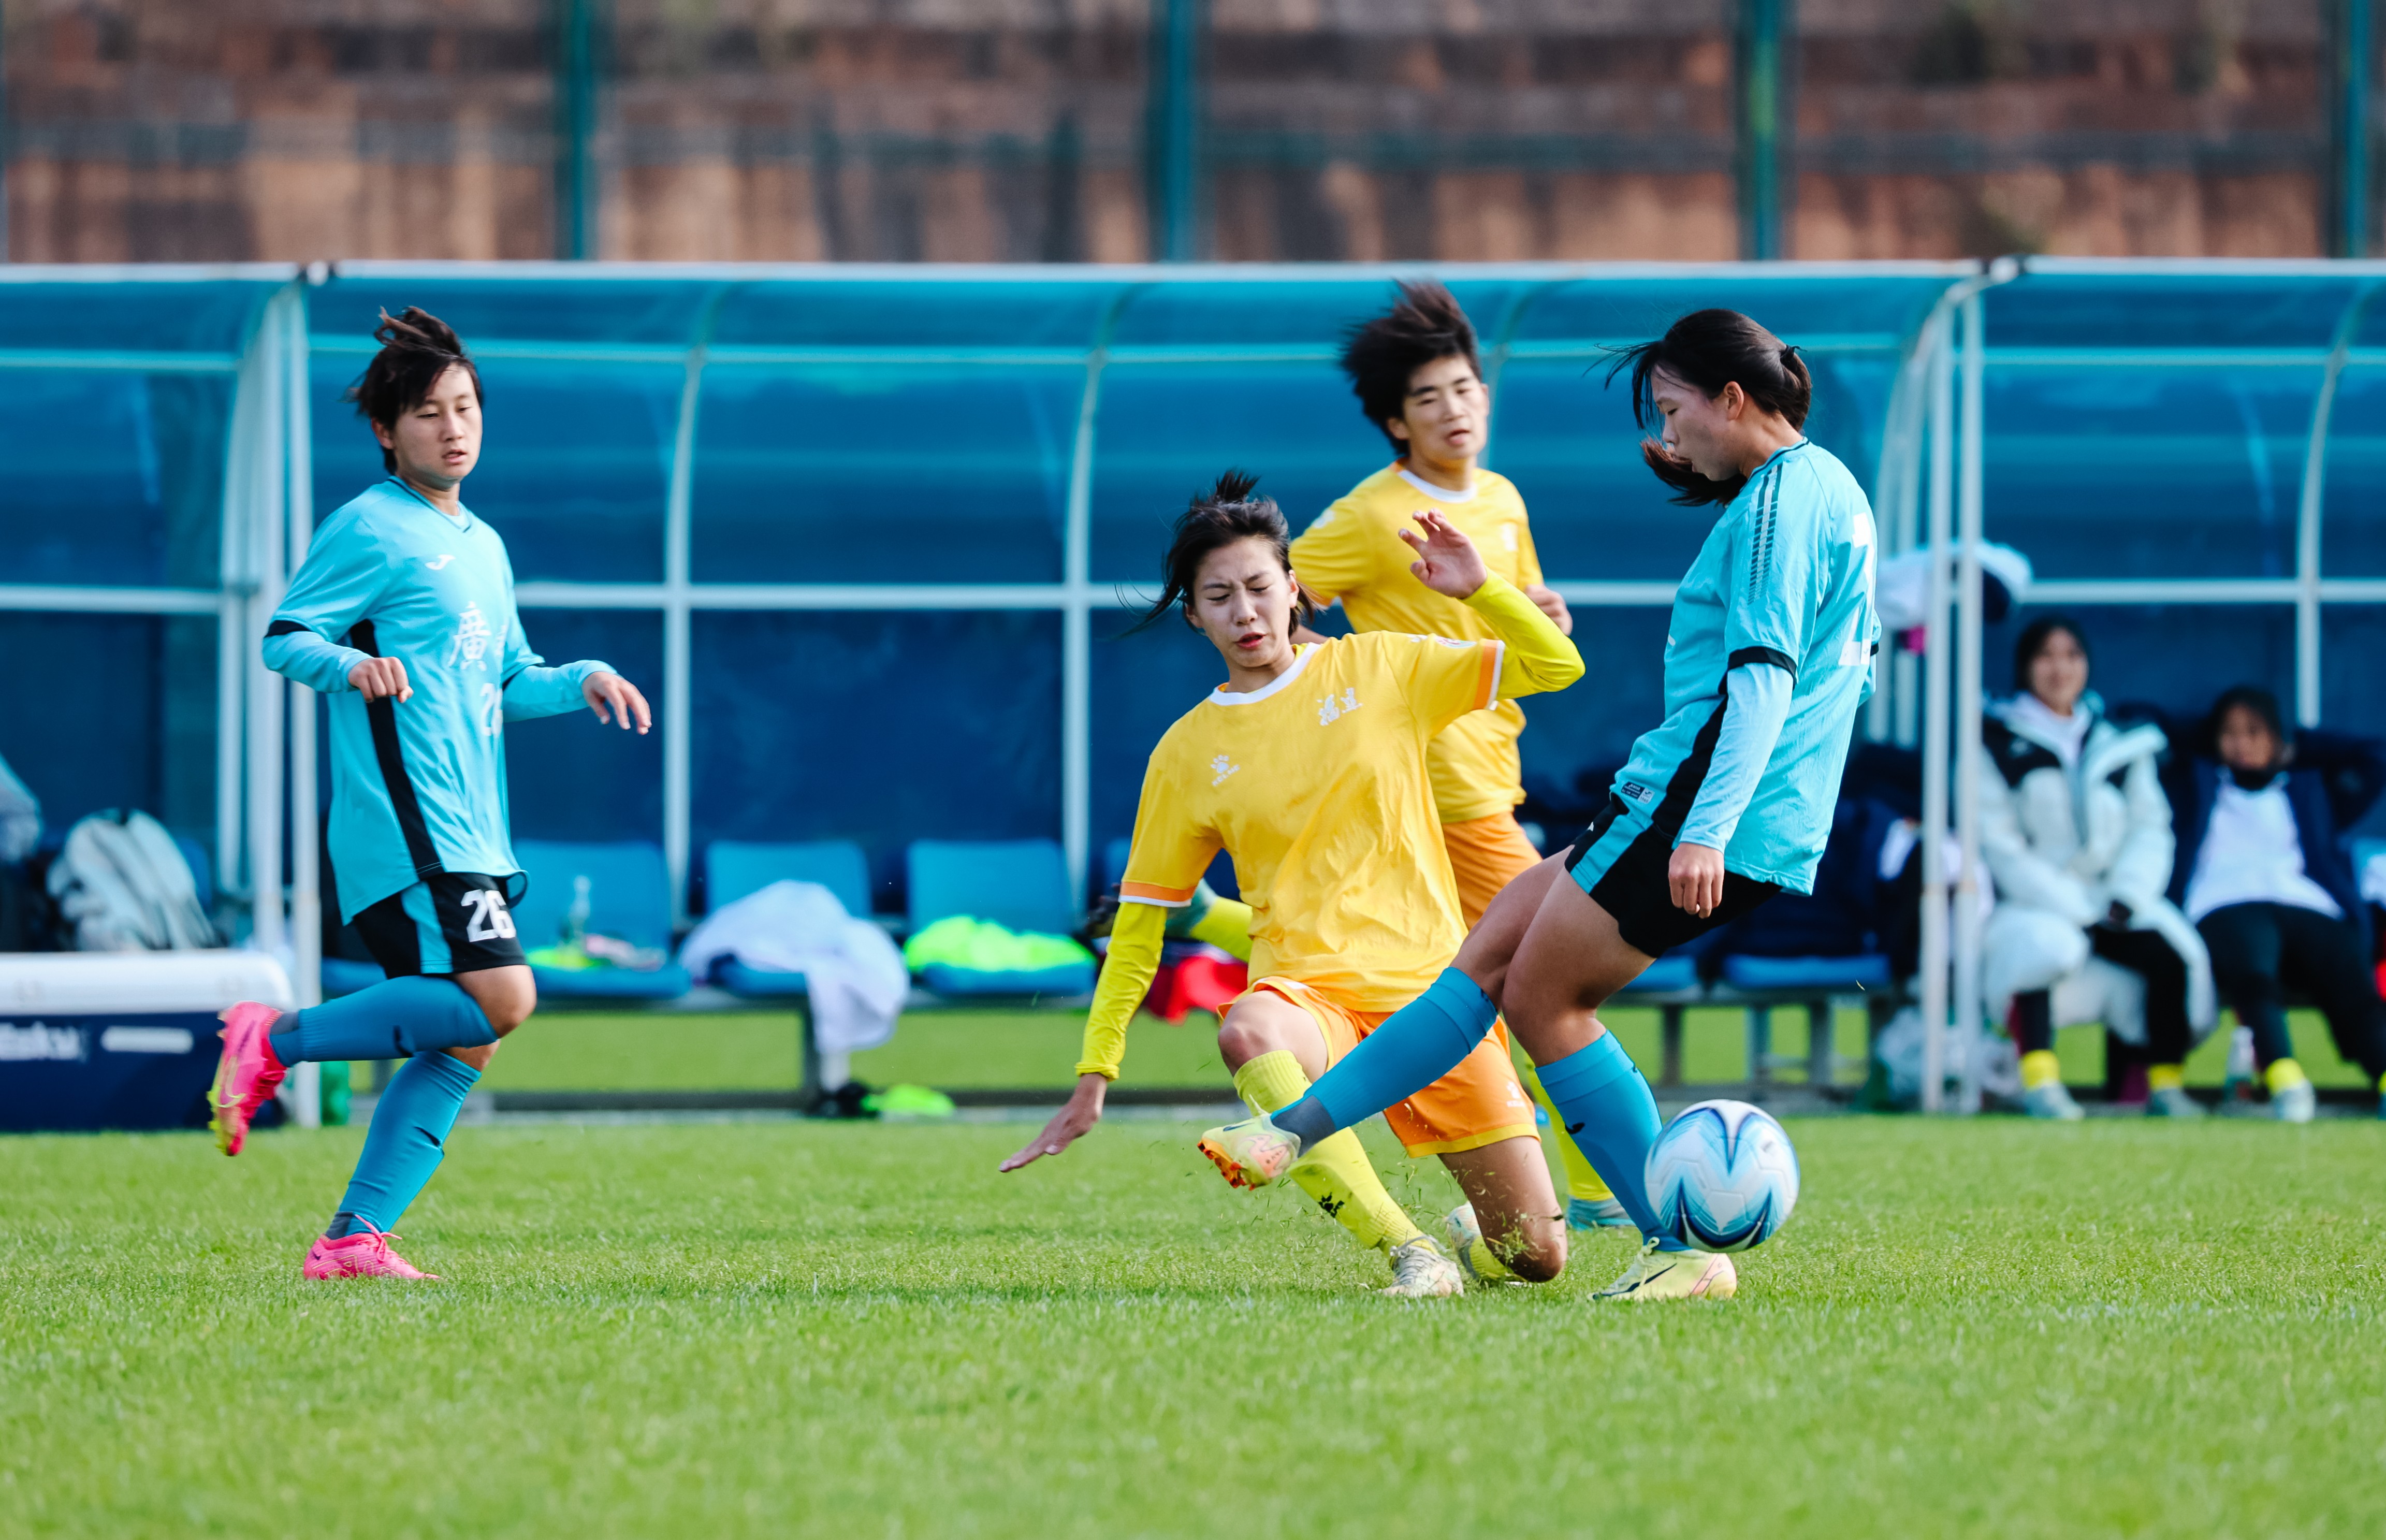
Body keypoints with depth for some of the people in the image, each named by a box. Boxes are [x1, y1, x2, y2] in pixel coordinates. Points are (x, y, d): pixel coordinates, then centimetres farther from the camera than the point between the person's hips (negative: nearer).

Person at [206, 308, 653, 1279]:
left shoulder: (482, 546, 22)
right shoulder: (370, 530, -4)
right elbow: (284, 637, -6)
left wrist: (583, 682, 11)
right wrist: (352, 665, -26)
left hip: (469, 835, 9)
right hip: (407, 827, -9)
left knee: (462, 1046, 2)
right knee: (499, 997, -21)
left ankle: (353, 1238, 4)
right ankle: (273, 1042, -11)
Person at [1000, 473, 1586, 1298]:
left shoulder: (1376, 668, 5)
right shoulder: (1187, 754, 5)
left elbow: (1556, 667, 6)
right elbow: (1138, 920, 11)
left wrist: (1480, 589, -10)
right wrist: (1094, 1075, 6)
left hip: (1432, 983, 1)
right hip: (1311, 991, -1)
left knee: (1537, 1255, -5)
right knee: (1248, 1030, -42)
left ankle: (1475, 1237, 35)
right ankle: (1409, 1251, -39)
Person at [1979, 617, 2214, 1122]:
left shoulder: (2121, 744, 14)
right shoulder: (1997, 745, 1)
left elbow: (2150, 828, 12)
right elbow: (1996, 844, -5)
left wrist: (2127, 895, -7)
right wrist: (2071, 908, -14)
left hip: (2108, 903, 4)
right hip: (2029, 904, -4)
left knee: (2175, 951, -23)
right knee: (2046, 943, -38)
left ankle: (2165, 1083, -8)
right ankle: (2039, 1080, -32)